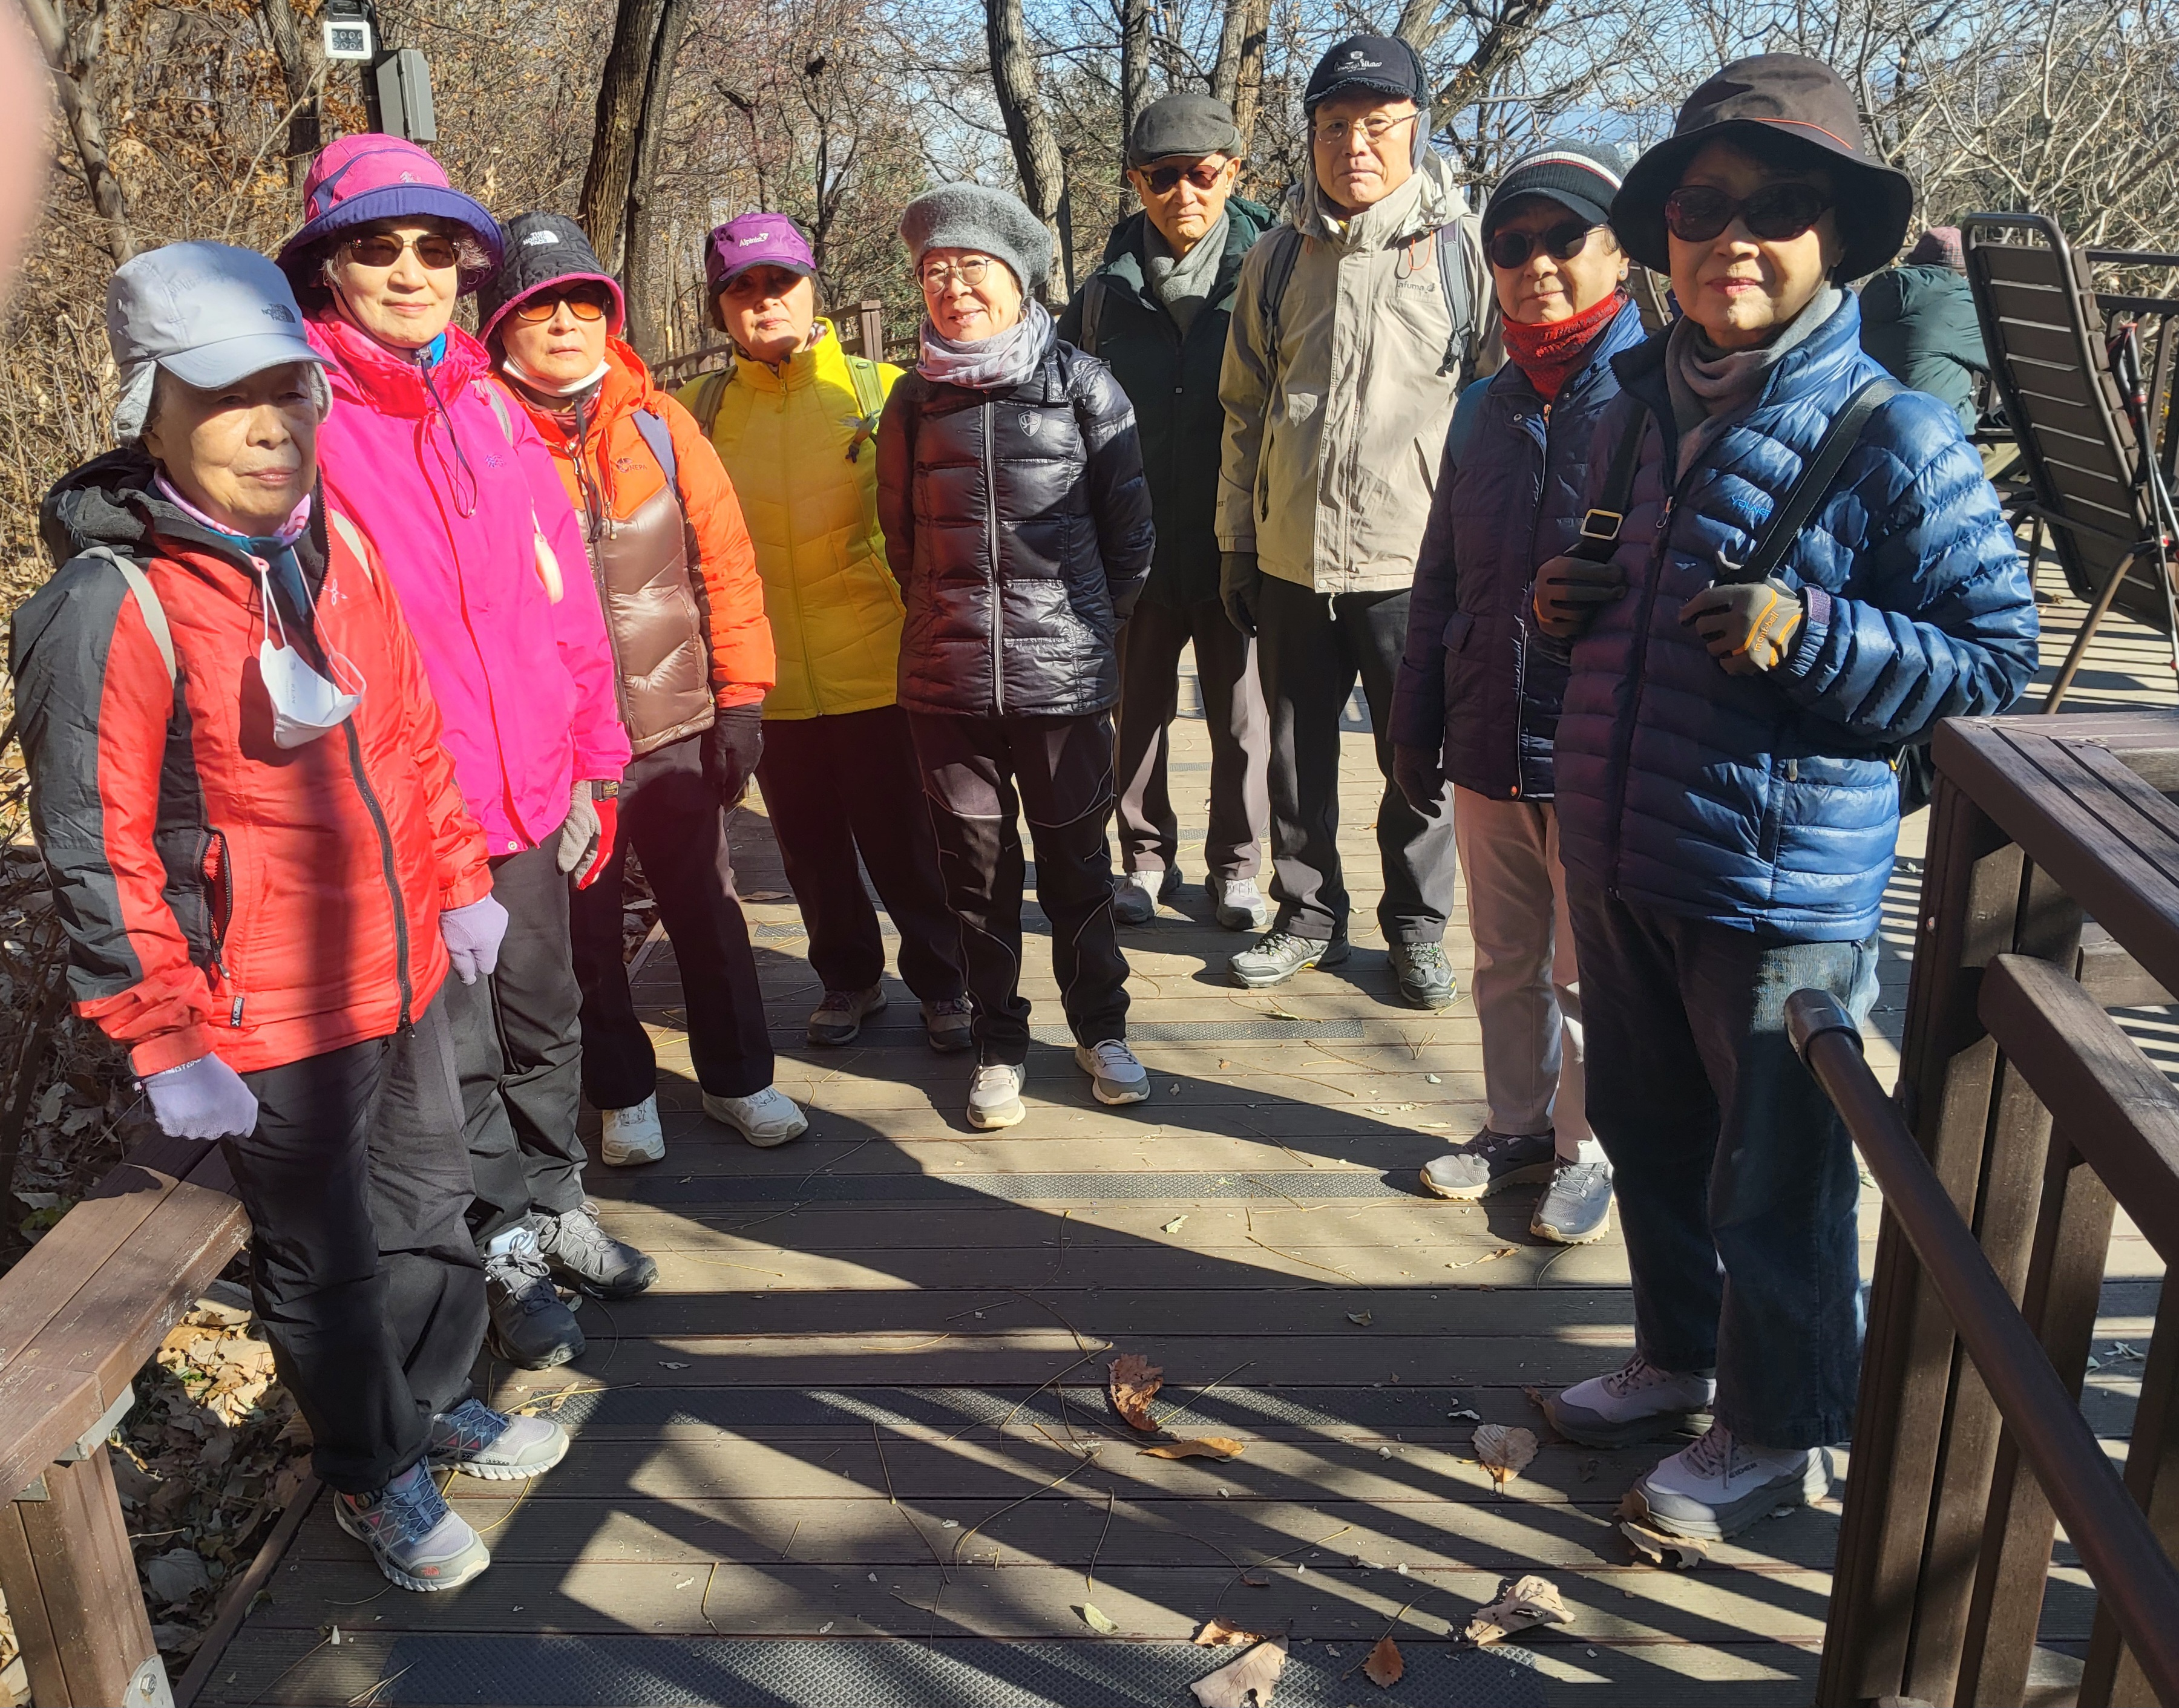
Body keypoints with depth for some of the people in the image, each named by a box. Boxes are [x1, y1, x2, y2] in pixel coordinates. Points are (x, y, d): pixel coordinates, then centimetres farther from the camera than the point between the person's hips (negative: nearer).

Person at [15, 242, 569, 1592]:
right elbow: (100, 857, -16)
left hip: (403, 973, 7)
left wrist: (460, 883, 15)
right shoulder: (109, 609, -19)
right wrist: (166, 1046, -15)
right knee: (325, 1259, 12)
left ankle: (440, 1403, 46)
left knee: (430, 1206, 23)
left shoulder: (338, 543, 2)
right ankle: (376, 1479, 34)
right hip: (267, 1020, -6)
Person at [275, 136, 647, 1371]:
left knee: (544, 1015, 20)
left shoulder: (491, 405, 7)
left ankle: (556, 1205, 41)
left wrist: (595, 758, 10)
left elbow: (566, 597, 10)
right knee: (455, 1047, 9)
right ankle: (511, 1247, 29)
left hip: (527, 792, 5)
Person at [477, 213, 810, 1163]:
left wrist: (740, 694, -2)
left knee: (707, 911, 13)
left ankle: (738, 1079, 29)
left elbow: (725, 561, 2)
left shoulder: (658, 422, 2)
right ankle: (623, 1096, 29)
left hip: (676, 726, 2)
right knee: (585, 928, 11)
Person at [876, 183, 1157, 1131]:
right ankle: (999, 1043, 25)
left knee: (1076, 859, 9)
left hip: (1064, 675, -2)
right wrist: (945, 621, 14)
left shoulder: (1082, 385, -2)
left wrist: (1090, 622, 6)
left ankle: (1099, 1025, 28)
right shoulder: (914, 400, 6)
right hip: (947, 680, 2)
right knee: (975, 865, 10)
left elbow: (1129, 526, 4)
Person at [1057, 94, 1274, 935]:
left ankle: (1235, 867, 25)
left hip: (1237, 543, -2)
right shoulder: (1108, 289, 3)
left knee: (1243, 716, 7)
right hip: (1137, 544, 2)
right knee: (1138, 708, 13)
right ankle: (1146, 858, 30)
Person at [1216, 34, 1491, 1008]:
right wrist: (1236, 543, 10)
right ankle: (1308, 915, 28)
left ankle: (1416, 926, 24)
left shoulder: (1462, 251, -1)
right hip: (1291, 557, 3)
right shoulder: (1278, 260, 8)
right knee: (1298, 748, 12)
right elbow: (1244, 410, 12)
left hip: (1418, 559, -3)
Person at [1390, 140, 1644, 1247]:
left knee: (1593, 974, 10)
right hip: (1489, 742, 5)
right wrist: (1416, 726, 11)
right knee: (1505, 959, 18)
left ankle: (1588, 1149, 30)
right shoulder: (1486, 406, 9)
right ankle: (1516, 1125, 37)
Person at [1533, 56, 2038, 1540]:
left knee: (1773, 1178, 9)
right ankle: (1681, 1357, 46)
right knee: (1648, 1133, 22)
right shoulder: (1640, 405, 5)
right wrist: (1569, 604, -1)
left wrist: (1809, 633, -24)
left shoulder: (1895, 438, -14)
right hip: (1616, 859, 7)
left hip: (1781, 885, -6)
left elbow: (1999, 661, -11)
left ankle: (1783, 1431, 33)